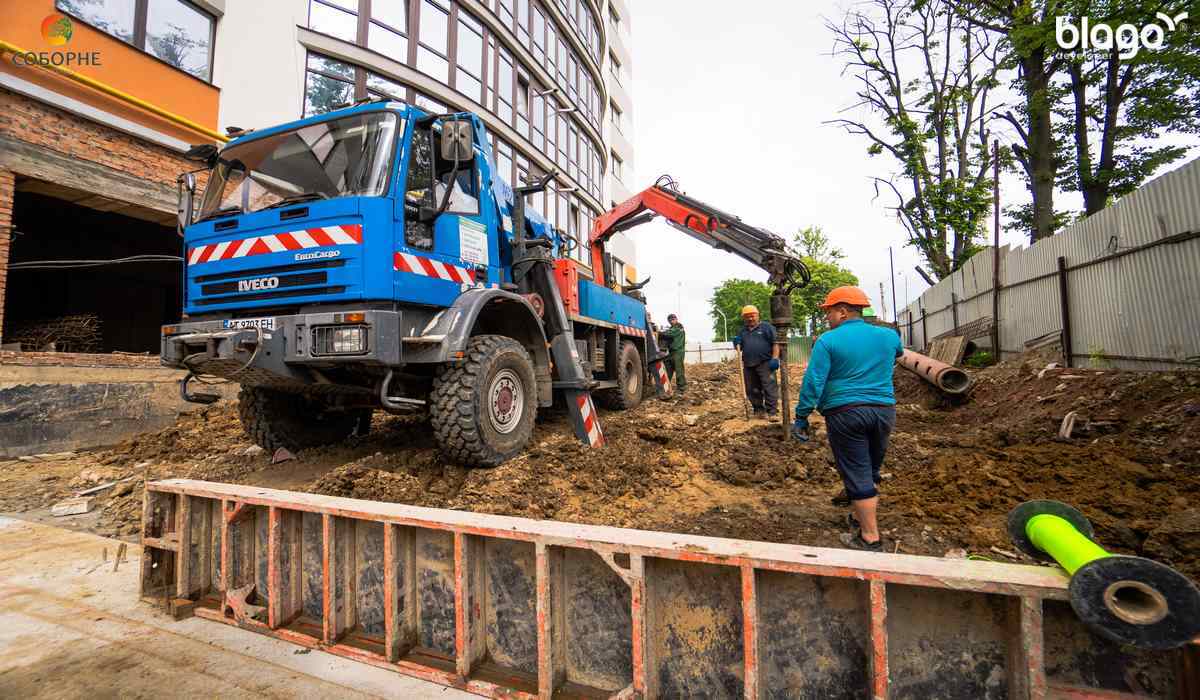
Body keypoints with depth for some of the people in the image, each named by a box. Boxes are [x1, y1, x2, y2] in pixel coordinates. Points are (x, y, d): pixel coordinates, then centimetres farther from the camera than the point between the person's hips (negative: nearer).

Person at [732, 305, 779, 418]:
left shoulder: (767, 327, 3)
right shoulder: (743, 331, 18)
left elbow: (775, 343, -3)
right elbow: (739, 347, 24)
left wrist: (775, 358, -13)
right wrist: (736, 343, 0)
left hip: (765, 363, -5)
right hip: (748, 365, 5)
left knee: (770, 387, -8)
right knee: (752, 390, 10)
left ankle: (772, 412, -5)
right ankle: (758, 410, 22)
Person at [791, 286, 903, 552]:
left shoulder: (828, 340, -9)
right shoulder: (888, 336, 6)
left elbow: (813, 382, -13)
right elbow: (898, 353, 31)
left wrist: (801, 417, -7)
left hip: (845, 413, -5)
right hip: (884, 410, 5)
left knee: (858, 475, 2)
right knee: (871, 471, 20)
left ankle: (870, 538, 7)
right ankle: (861, 517, 37)